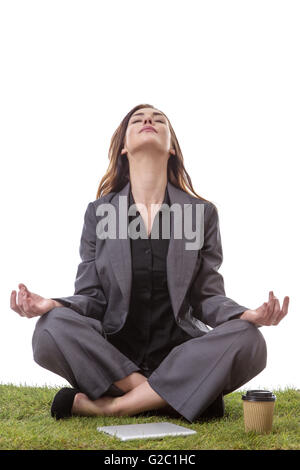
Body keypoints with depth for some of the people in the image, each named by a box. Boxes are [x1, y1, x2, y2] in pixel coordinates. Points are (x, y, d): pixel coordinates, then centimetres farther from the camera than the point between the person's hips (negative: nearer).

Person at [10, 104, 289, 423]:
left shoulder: (202, 212, 7)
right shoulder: (99, 211, 7)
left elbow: (209, 295, 5)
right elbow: (91, 295, 5)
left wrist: (245, 314, -18)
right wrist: (54, 305, -18)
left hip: (180, 359, 1)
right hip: (112, 358, 0)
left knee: (248, 341, -28)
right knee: (52, 329, -29)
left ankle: (109, 406, -22)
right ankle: (182, 398, -21)